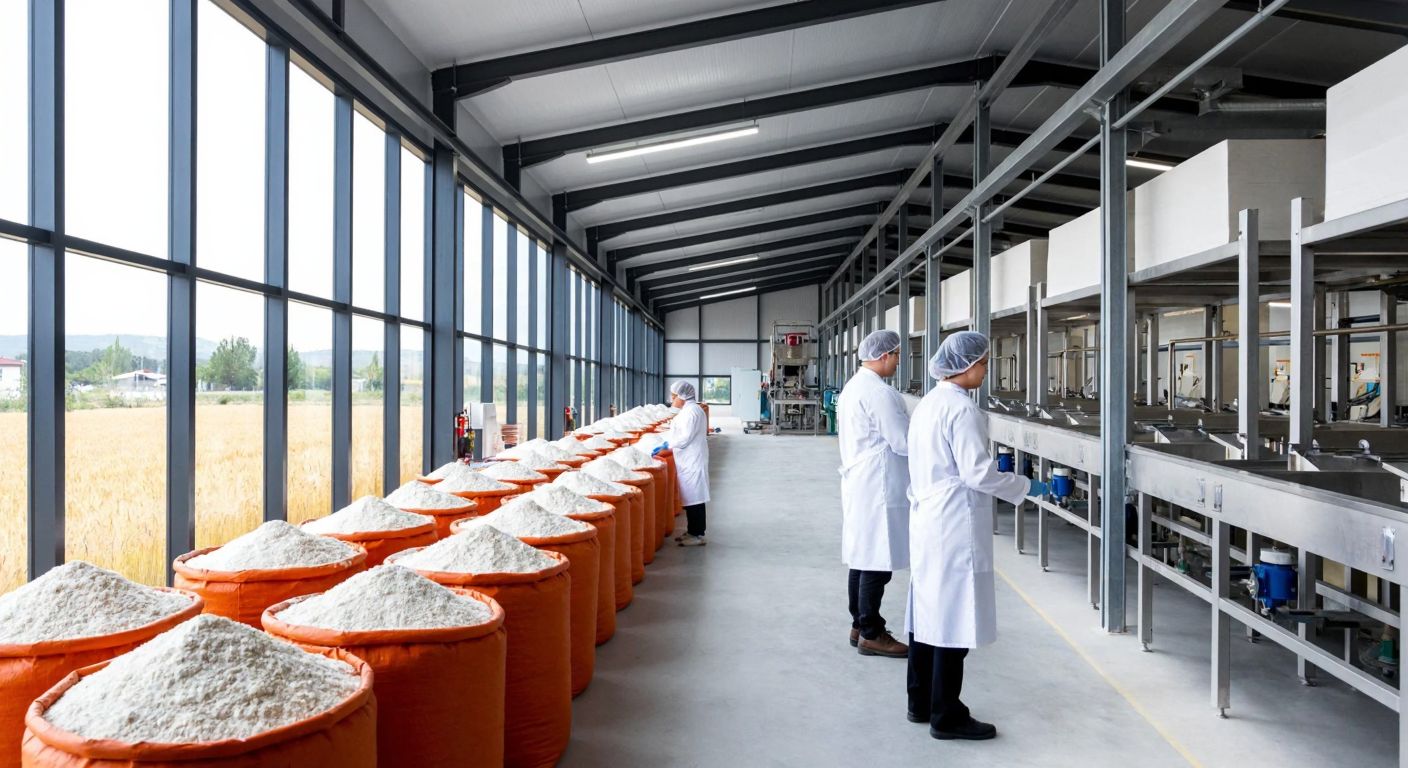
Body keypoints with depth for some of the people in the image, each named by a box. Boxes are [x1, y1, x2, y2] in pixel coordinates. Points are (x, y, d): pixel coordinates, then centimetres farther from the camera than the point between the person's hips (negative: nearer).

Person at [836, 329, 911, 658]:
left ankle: (860, 626, 23)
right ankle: (871, 635, 5)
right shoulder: (880, 392, -18)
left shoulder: (852, 387, 13)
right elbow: (904, 442, -17)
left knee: (862, 558, 15)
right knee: (877, 563, -2)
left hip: (857, 483, 10)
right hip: (878, 486, -10)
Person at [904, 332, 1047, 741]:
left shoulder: (928, 403, 12)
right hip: (955, 525, -9)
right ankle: (946, 716, 10)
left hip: (927, 520, 9)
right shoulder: (962, 408, -17)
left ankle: (920, 703, 25)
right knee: (954, 617, 0)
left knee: (928, 611, 15)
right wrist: (1027, 487, -8)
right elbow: (978, 473, -19)